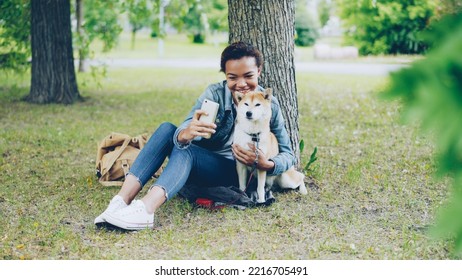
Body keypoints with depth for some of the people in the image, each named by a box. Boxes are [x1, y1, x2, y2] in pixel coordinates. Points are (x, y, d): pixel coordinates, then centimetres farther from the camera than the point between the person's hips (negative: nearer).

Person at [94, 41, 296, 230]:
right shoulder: (215, 94, -11)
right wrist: (186, 134, -51)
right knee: (167, 129, -26)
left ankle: (145, 210, -56)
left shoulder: (270, 106, -11)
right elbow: (182, 133, -25)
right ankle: (121, 201, -37)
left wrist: (266, 164, -29)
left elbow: (288, 155, -7)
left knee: (185, 151, -32)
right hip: (198, 161, 3)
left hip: (233, 171, -3)